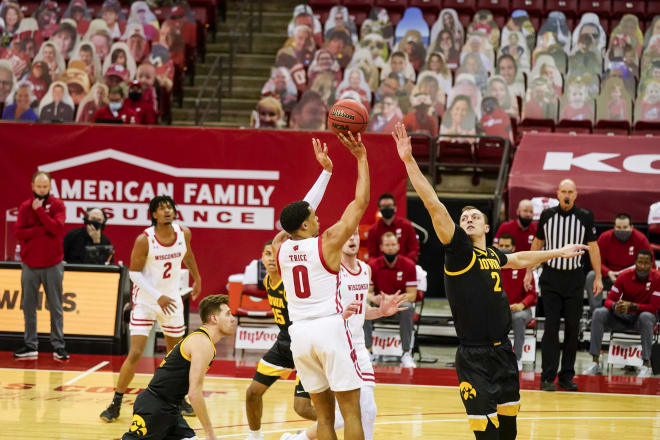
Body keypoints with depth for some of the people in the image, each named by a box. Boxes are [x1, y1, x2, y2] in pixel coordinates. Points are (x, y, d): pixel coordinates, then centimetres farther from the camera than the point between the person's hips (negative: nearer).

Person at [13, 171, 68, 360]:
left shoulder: (57, 205, 0)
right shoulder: (25, 207, 4)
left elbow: (57, 227, -17)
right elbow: (19, 232, -7)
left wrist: (40, 210, -18)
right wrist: (43, 230, -14)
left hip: (52, 264, -2)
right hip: (29, 264, 2)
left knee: (55, 307, 1)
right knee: (29, 307, 5)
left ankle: (58, 346, 4)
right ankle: (30, 345, 11)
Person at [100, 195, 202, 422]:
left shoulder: (184, 233, -6)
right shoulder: (144, 240, -20)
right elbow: (134, 272, -15)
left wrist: (197, 278, 28)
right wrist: (158, 296, -23)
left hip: (172, 300, 5)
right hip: (145, 301, -4)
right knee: (135, 354, -11)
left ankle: (178, 399, 34)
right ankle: (115, 405, -2)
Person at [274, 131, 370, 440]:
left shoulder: (280, 247, 8)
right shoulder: (327, 242, -6)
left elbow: (297, 216, 24)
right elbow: (360, 203, -2)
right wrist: (361, 159, 5)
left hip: (300, 333, 5)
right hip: (330, 328, -5)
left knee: (324, 414, 10)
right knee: (351, 410, -2)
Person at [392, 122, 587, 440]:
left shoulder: (491, 254, 12)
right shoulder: (458, 249, -6)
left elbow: (518, 259, 36)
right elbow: (433, 204, -16)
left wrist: (559, 252, 47)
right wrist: (408, 160, -24)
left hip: (502, 351, 7)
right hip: (474, 357, -7)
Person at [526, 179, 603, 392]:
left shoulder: (585, 217, -1)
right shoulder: (547, 215, 1)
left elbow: (593, 247, 2)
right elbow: (537, 243, 12)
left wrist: (598, 277, -1)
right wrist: (529, 271, 11)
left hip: (574, 278, 1)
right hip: (551, 277, 0)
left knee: (573, 328, 3)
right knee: (551, 326, -6)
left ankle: (567, 376, 12)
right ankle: (548, 377, -5)